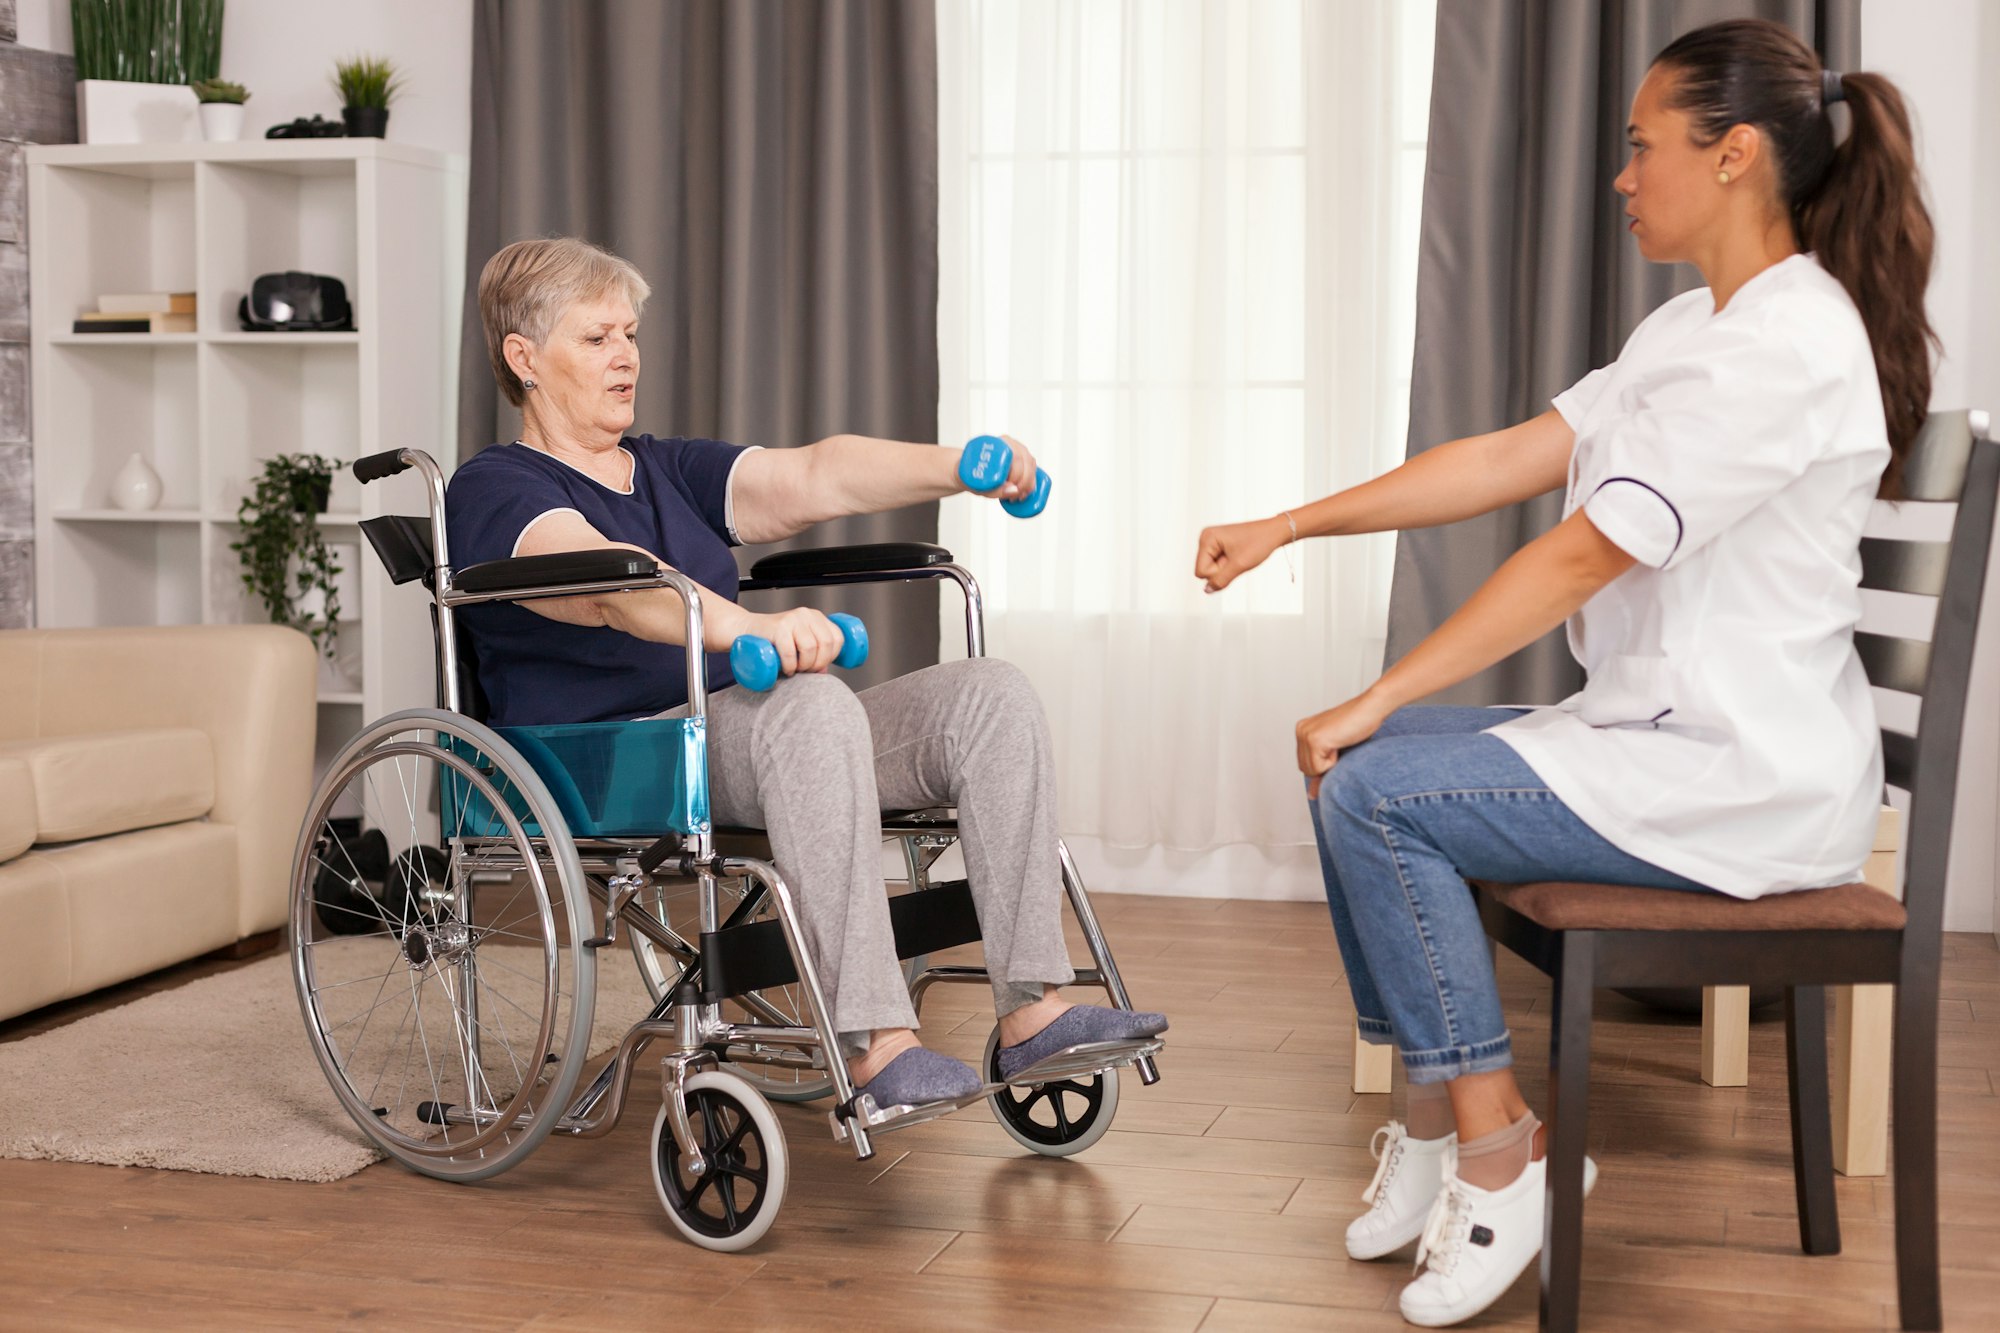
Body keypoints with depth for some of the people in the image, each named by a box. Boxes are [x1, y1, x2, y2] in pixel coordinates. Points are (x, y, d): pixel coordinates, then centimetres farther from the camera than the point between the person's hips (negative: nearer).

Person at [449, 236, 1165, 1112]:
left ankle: (1030, 1011, -19)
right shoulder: (493, 491, 0)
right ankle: (874, 1045, -41)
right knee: (812, 705, -37)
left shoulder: (671, 471, 24)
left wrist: (957, 468, -12)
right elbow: (607, 583, -23)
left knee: (991, 695, -12)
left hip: (746, 741, 8)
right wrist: (743, 627, -41)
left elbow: (813, 479, 6)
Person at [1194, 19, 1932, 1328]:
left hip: (1745, 778, -10)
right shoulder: (1694, 330, 14)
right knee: (1367, 769, 5)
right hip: (1668, 731, 10)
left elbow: (1582, 555, -22)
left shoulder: (1790, 341, -18)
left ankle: (1499, 1154, -6)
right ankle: (1439, 1121, 10)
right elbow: (1508, 458, 10)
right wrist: (1284, 528, 6)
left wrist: (1375, 703, -18)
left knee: (1374, 790, -17)